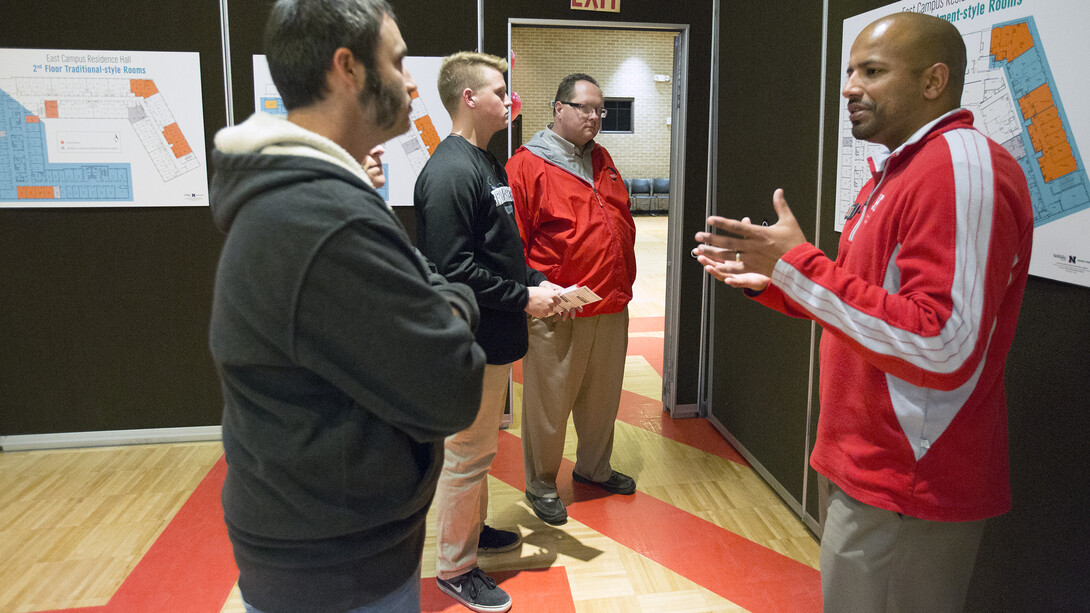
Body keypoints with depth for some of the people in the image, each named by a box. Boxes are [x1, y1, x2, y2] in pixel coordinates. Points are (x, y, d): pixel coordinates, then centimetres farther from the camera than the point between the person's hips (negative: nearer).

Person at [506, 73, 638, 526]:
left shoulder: (602, 161, 15)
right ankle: (541, 485, 23)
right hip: (557, 314, -7)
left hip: (612, 306, 7)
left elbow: (623, 222, 21)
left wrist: (624, 281, 15)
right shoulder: (527, 165, -7)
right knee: (548, 402, 4)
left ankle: (593, 467, 40)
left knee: (603, 396, 19)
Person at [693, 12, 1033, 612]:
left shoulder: (961, 167, -19)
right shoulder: (897, 171, 15)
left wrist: (797, 264, -25)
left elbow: (943, 348, -28)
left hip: (907, 490, -10)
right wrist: (767, 281, 7)